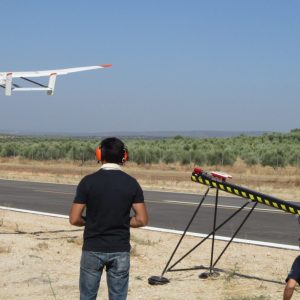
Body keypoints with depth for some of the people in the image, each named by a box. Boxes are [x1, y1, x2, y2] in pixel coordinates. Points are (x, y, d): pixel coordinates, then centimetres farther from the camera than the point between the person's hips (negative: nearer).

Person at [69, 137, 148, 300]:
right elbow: (142, 220, -5)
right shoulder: (131, 183, -3)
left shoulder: (88, 181, -8)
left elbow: (74, 219, -8)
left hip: (93, 249, -1)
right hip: (120, 251, 1)